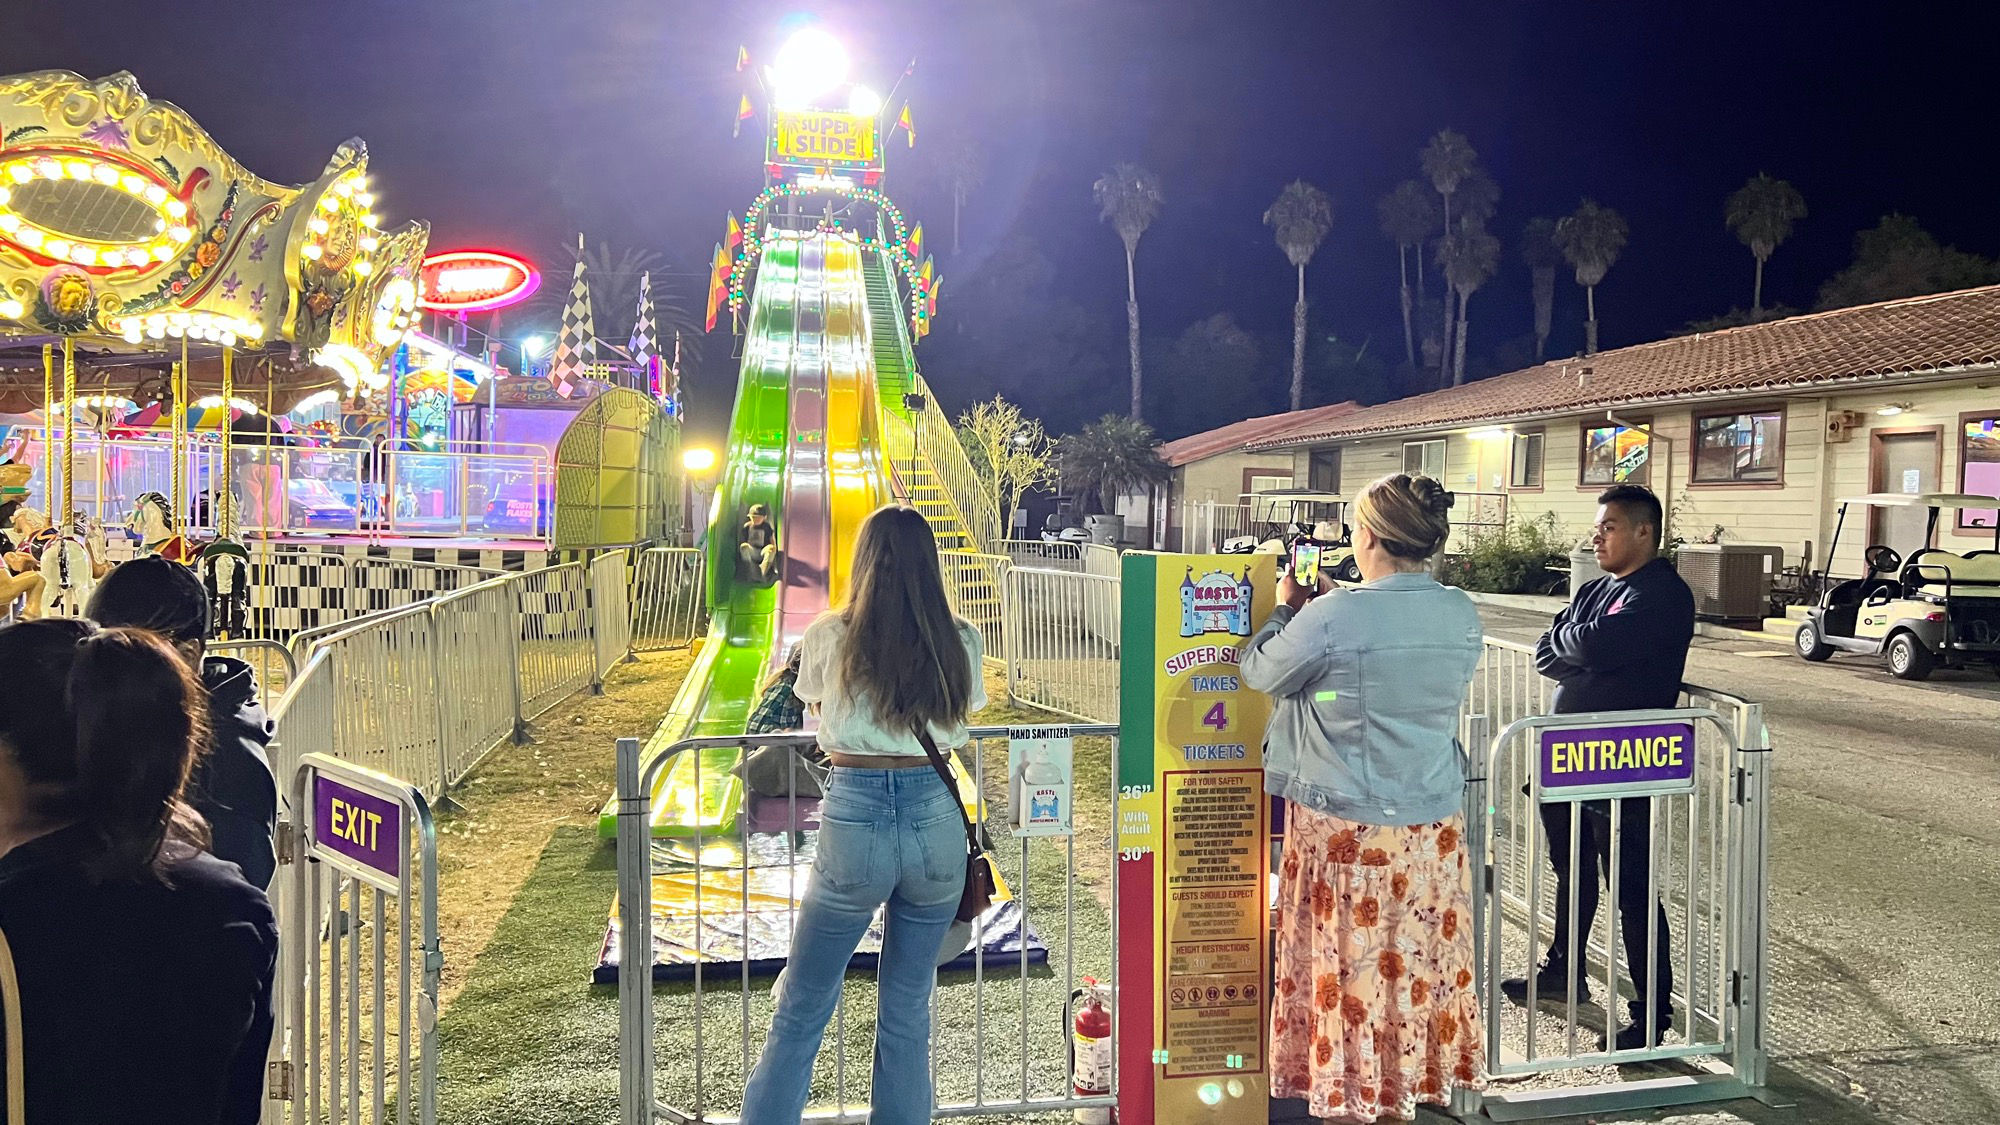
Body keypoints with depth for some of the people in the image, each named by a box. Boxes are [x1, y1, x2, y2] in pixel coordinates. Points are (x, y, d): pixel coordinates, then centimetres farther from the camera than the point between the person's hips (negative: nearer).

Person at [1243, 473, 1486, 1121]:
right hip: (1434, 824, 6)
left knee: (1349, 965, 8)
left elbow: (1260, 672, -4)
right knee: (1422, 957, 17)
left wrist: (1288, 607, 11)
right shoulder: (1462, 616, -2)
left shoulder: (1332, 618, -21)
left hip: (1346, 824, -5)